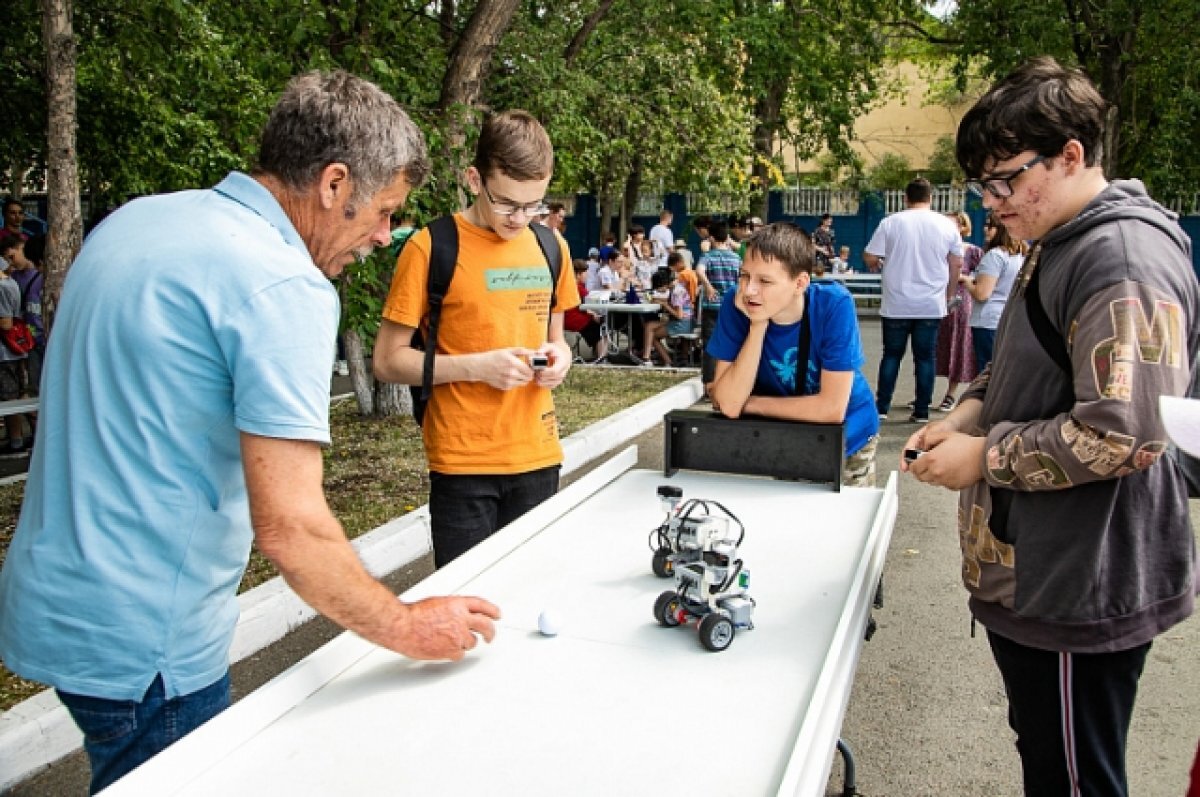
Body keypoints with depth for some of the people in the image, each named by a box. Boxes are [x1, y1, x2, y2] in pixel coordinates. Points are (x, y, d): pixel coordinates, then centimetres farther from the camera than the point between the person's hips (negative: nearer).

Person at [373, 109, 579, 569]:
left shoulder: (551, 247, 7)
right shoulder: (431, 248, -8)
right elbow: (387, 362, -6)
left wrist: (559, 354, -3)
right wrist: (476, 366, -18)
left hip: (538, 456, 4)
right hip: (463, 462, -4)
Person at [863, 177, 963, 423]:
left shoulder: (891, 222, -5)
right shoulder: (947, 225, 1)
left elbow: (869, 258, -4)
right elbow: (956, 265, 6)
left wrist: (877, 264, 18)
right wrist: (948, 295, 19)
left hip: (896, 305, -1)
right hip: (932, 306, 1)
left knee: (892, 355, 9)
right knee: (926, 357, 7)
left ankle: (881, 408, 10)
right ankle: (921, 412, 9)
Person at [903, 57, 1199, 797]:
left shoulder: (1125, 262, -20)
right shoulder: (1058, 249, 12)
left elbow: (1123, 435, -27)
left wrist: (984, 457, -17)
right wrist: (968, 415, 5)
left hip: (1082, 592, -10)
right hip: (1029, 573, 10)